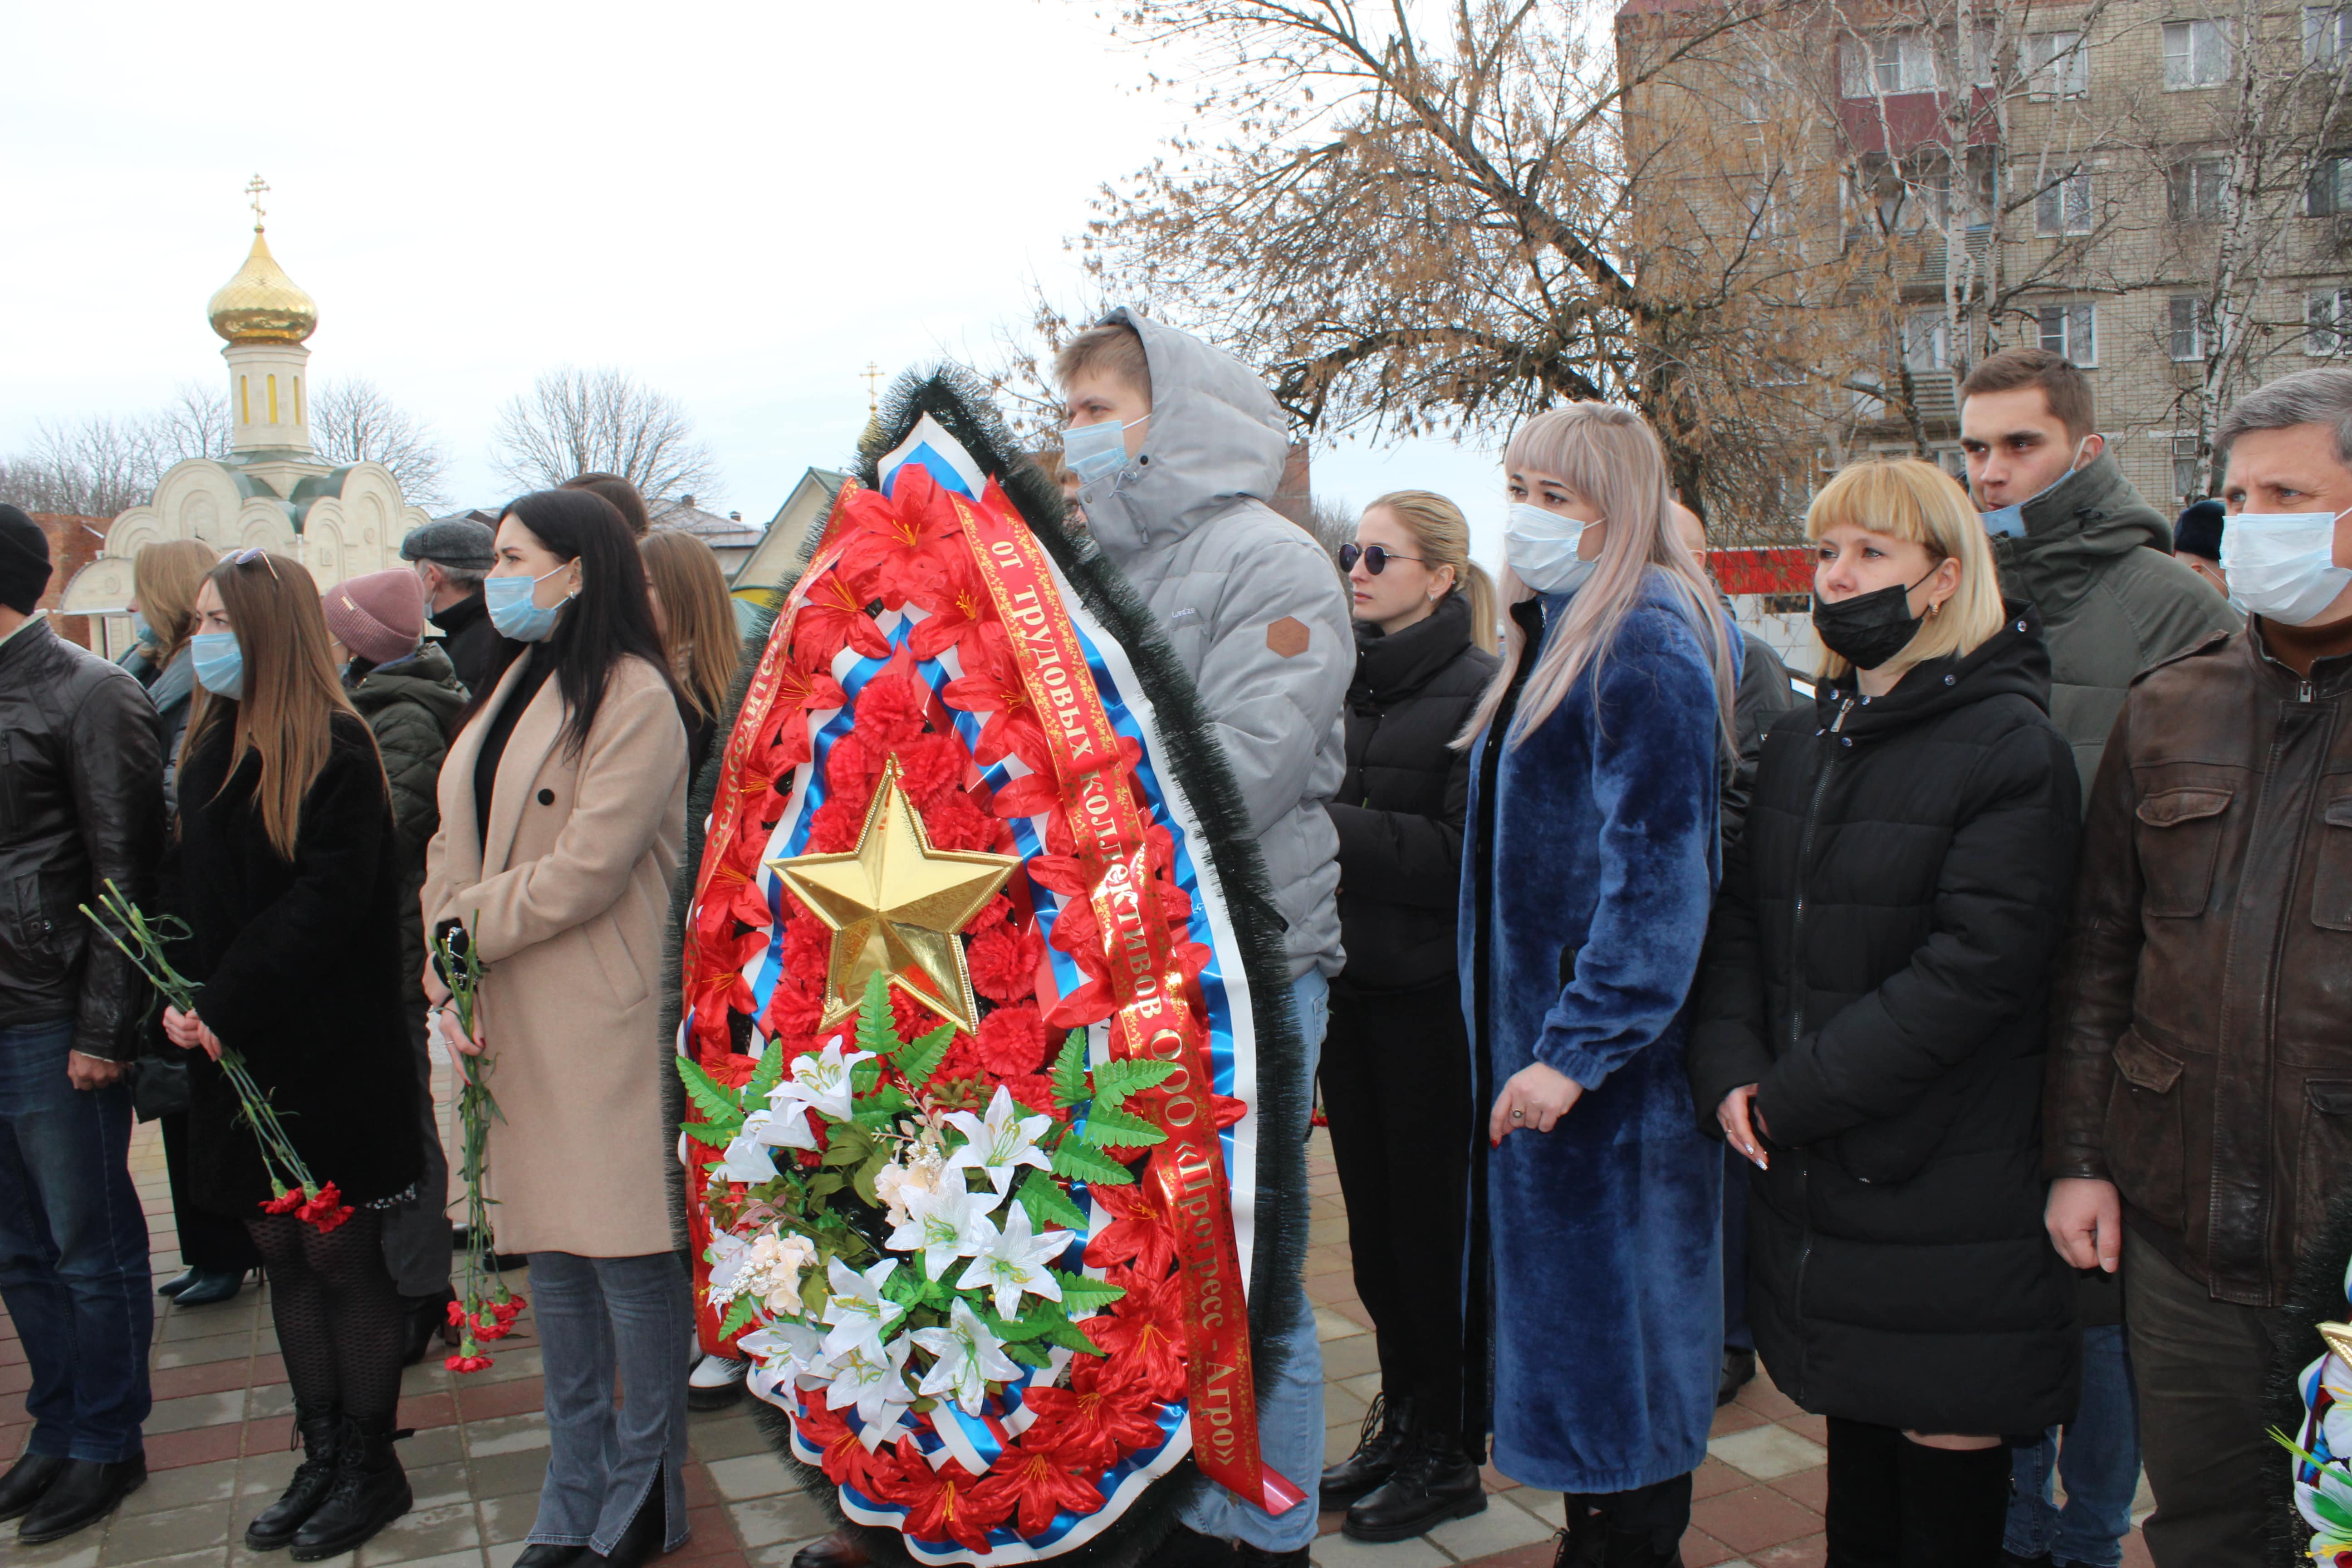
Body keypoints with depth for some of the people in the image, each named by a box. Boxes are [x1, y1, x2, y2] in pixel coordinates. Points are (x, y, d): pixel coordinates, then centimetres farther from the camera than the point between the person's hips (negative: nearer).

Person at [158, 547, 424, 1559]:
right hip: (235, 1055, 7)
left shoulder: (333, 748, -12)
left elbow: (330, 898, -18)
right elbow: (179, 887, 12)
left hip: (327, 1056, -7)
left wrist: (227, 1005, -16)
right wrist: (178, 999, -3)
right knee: (284, 1256, 14)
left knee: (342, 1259, 3)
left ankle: (370, 1467, 17)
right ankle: (322, 1459, 26)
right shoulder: (206, 746, 11)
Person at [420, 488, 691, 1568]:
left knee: (626, 1252, 0)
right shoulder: (508, 691, 16)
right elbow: (453, 850, 11)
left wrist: (466, 929, -6)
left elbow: (585, 869, -18)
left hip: (601, 1024, -8)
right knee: (550, 1256, 14)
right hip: (508, 1024, 8)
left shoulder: (633, 699, -10)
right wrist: (448, 986, -3)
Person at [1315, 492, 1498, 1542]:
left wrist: (1331, 825, -23)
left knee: (1430, 1219, 4)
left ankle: (1446, 1454, 21)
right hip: (1352, 982, 7)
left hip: (1431, 993, -7)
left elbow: (1462, 853, -19)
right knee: (1372, 1213, 15)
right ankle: (1400, 1423, 31)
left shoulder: (1480, 690, -12)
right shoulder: (1345, 680, 9)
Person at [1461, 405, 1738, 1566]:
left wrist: (1578, 1047, -23)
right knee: (1559, 1297, 16)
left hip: (1608, 1047, -9)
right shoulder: (1557, 634, 15)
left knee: (1613, 1307, 2)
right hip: (1534, 1025, 10)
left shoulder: (1647, 643, -16)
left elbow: (1656, 871, -22)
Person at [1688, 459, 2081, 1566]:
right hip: (1814, 1183, 6)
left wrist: (1792, 1097, -17)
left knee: (1951, 1471, 5)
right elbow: (1740, 915, 9)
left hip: (1948, 1190, -6)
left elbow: (1974, 968, -18)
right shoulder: (1804, 740, 11)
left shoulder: (2012, 745, -10)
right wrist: (1728, 1068, -8)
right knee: (1856, 1439, 17)